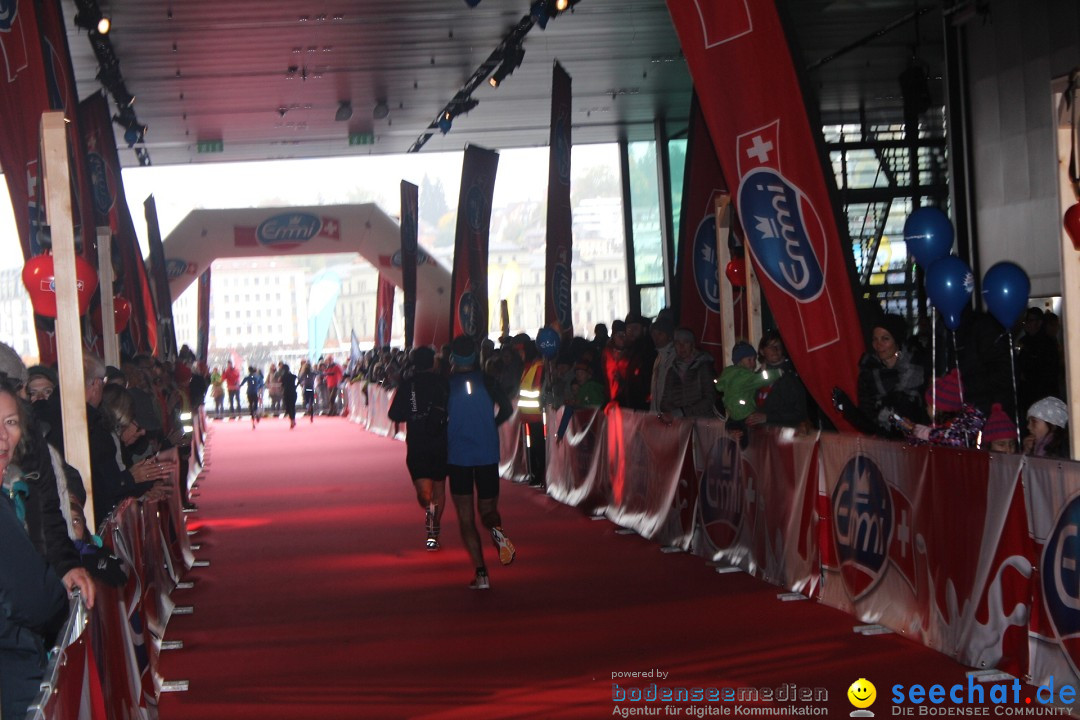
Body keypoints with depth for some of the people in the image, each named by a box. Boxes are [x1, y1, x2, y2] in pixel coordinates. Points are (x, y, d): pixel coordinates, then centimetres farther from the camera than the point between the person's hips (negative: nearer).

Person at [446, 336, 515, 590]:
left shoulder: (447, 384, -3)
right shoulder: (487, 381, 2)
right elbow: (507, 409, -6)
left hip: (457, 456, -2)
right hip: (487, 454, 2)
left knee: (465, 517, 4)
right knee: (488, 509, 15)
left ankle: (481, 573, -7)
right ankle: (496, 530, -22)